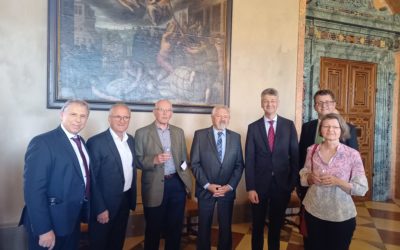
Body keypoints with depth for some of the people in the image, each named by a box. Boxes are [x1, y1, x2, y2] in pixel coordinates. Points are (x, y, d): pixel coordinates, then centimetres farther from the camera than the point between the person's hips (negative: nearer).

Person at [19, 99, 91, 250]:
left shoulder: (81, 142, 7)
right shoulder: (42, 142, -18)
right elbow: (33, 190, -22)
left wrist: (84, 210, 9)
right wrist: (43, 229, -22)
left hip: (74, 219, 8)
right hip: (52, 222, -7)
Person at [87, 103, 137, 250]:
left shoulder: (131, 140, 4)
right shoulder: (96, 142, -17)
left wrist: (133, 197, 11)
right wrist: (100, 208, -18)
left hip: (126, 200, 6)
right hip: (105, 203, -6)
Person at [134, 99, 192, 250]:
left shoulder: (179, 132, 9)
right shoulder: (142, 133, -4)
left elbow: (184, 159, 12)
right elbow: (137, 161, -6)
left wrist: (187, 181, 6)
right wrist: (154, 160, -23)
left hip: (177, 183, 4)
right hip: (155, 187, -3)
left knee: (175, 226, 16)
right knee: (153, 227, 13)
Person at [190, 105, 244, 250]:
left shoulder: (235, 137, 4)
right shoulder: (200, 135, -3)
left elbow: (239, 165, 3)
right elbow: (195, 163, -6)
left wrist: (230, 186, -8)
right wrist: (207, 185, -13)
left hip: (227, 191, 2)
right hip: (206, 190, -1)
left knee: (226, 227, 11)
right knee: (204, 227, 12)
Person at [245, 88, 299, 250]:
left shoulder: (289, 125, -1)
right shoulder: (253, 127, -2)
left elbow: (295, 156, 0)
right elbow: (249, 160, -5)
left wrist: (294, 183, -4)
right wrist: (250, 188, -10)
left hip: (282, 184, 0)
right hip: (259, 184, 0)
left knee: (276, 225, 17)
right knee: (258, 225, 15)